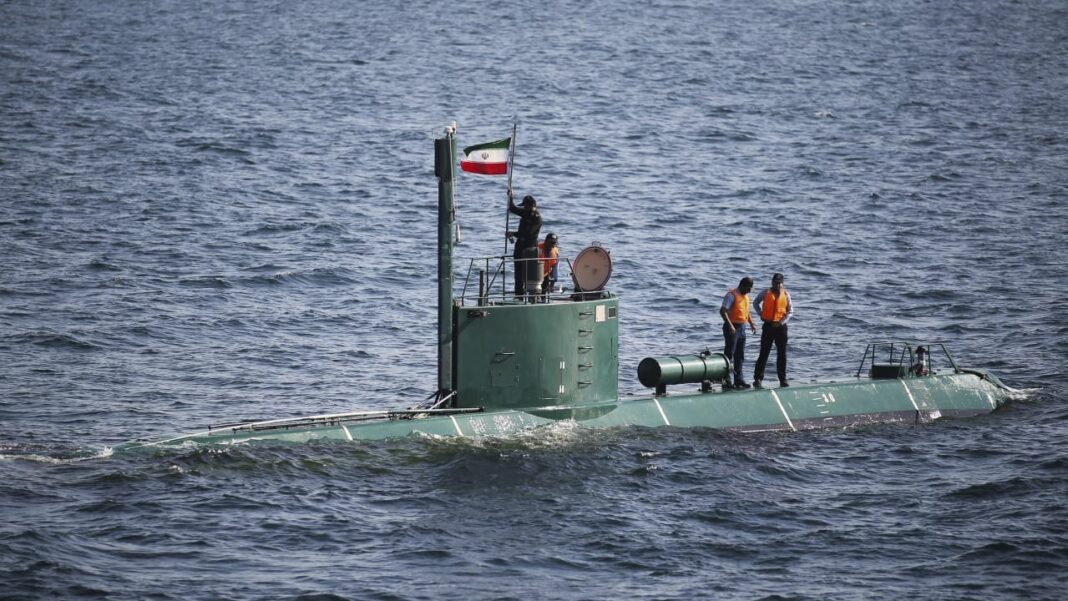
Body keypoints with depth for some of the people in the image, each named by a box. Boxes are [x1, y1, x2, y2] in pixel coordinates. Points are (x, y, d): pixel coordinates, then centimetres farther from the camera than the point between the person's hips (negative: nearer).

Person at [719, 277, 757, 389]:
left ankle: (738, 379, 18)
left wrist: (751, 323, 13)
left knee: (740, 356, 12)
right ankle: (726, 380, -7)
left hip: (742, 328, 9)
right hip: (732, 328, -9)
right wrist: (730, 325, -30)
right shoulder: (732, 295, -13)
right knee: (729, 354, -7)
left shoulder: (745, 296, 14)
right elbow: (723, 311, -22)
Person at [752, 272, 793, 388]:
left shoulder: (785, 294, 5)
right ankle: (758, 379, -5)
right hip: (768, 325, -1)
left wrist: (781, 322, -8)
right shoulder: (766, 292, 3)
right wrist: (761, 314, 4)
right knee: (764, 353, -5)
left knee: (782, 354, 6)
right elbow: (756, 303, 18)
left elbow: (790, 311, 4)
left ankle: (783, 380, 13)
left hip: (780, 326, 1)